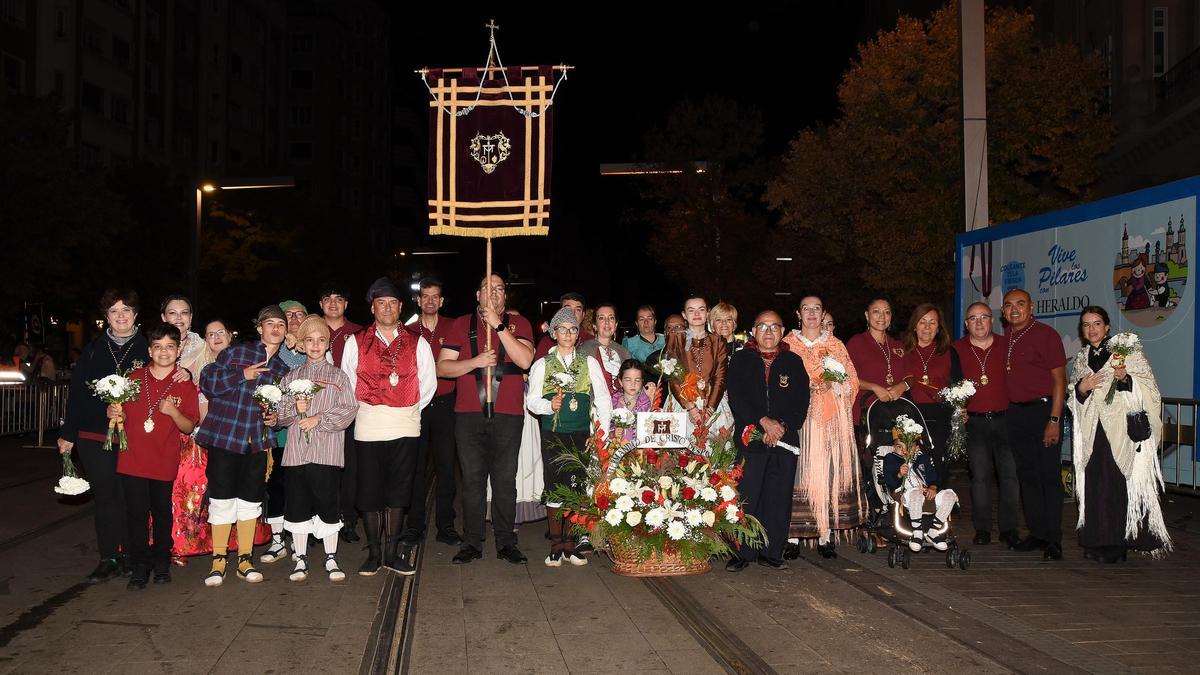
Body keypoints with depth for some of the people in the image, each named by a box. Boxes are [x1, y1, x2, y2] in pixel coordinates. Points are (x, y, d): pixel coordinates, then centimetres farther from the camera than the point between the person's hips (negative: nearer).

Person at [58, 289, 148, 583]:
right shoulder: (94, 350, 9)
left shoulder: (148, 348, 3)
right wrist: (68, 433, 7)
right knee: (105, 497, 4)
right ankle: (108, 559, 11)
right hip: (95, 437, 2)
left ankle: (130, 556, 13)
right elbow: (77, 391, 10)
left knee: (131, 497, 1)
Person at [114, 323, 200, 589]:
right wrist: (116, 414, -9)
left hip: (165, 462, -1)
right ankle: (140, 567, 12)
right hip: (132, 460, 1)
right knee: (136, 513, 2)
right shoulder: (134, 378, 5)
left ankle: (161, 563, 23)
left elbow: (189, 428, 1)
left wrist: (174, 412, -17)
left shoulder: (185, 386, 2)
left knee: (162, 513, 8)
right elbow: (124, 417, 13)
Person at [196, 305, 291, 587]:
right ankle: (218, 561, 11)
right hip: (224, 436, -4)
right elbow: (207, 381, -6)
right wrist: (242, 375, -13)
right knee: (221, 498, 0)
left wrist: (276, 418, 4)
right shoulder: (236, 352, 0)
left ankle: (244, 560, 18)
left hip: (257, 442, 4)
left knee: (250, 500, 7)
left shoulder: (283, 369, 14)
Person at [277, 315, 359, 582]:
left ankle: (331, 559, 13)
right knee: (298, 506, 6)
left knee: (327, 504, 0)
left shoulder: (338, 376, 6)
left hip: (326, 452, -2)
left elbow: (349, 409, -4)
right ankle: (301, 560, 18)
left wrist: (319, 419, -12)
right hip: (296, 451, 2)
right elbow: (278, 414, 9)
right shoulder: (290, 377, 12)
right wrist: (294, 409, -11)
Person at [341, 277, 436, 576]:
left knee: (398, 490, 5)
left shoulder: (417, 343, 7)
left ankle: (391, 552, 13)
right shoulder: (355, 342, 4)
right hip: (368, 426, -1)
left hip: (406, 426, 1)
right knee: (370, 490, 2)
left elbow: (428, 382, 11)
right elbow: (348, 381, 7)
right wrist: (361, 409, 4)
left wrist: (412, 409, 7)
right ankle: (374, 552, 11)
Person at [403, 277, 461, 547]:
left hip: (445, 403, -1)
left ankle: (446, 526, 9)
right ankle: (415, 525, 12)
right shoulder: (408, 332, 8)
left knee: (446, 466, 2)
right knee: (415, 466, 3)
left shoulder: (452, 328, 5)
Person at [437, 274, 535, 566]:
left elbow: (525, 360, -9)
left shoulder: (518, 322, 8)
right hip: (469, 414, 1)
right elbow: (442, 366, 5)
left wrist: (498, 324, -14)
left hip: (508, 415, -1)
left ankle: (506, 542, 13)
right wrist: (476, 361, -11)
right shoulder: (462, 324, 10)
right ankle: (472, 543, 12)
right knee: (473, 480, 4)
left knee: (505, 481, 3)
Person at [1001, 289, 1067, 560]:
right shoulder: (1005, 338, 12)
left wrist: (1054, 420, -16)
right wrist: (1005, 411, 8)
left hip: (1042, 410, -6)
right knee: (1027, 475, 10)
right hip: (1014, 413, 6)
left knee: (1049, 476, -4)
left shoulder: (1046, 335, -7)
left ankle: (1054, 540, 0)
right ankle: (1037, 533, 19)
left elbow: (1059, 380, -10)